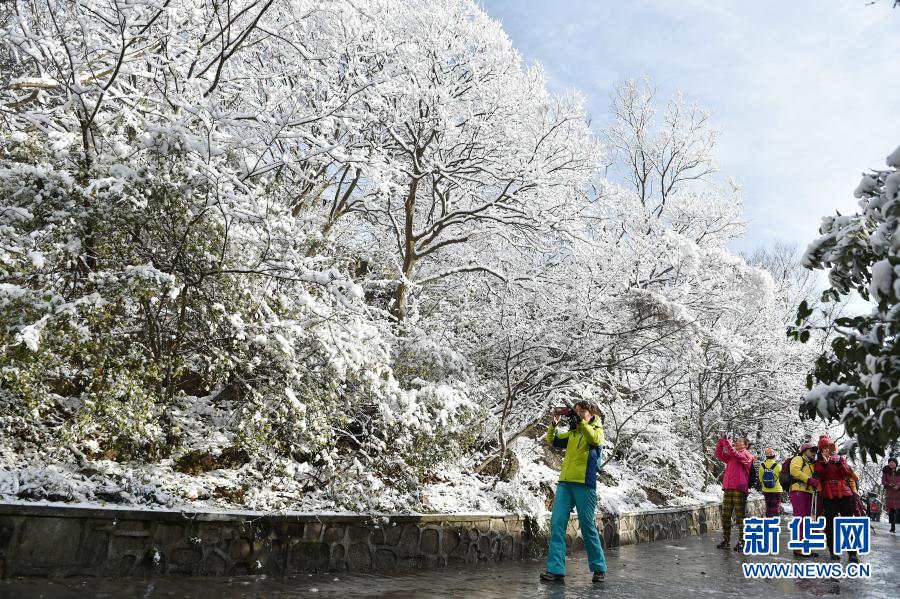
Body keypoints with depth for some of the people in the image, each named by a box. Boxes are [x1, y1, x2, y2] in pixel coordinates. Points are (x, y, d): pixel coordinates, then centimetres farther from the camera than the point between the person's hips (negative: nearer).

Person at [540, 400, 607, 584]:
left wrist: (581, 421, -24)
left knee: (587, 526, 2)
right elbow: (552, 440, 15)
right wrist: (554, 424, 0)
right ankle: (556, 569, -2)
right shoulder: (572, 433, 18)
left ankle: (599, 568, 18)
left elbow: (595, 440, -20)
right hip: (565, 482, 5)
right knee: (557, 523, -4)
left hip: (584, 483, -5)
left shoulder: (597, 430, 3)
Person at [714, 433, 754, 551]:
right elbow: (719, 454, 12)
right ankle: (726, 541, 13)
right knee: (725, 516, 6)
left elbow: (735, 454, -16)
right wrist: (721, 441, 2)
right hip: (727, 488, 7)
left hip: (739, 489, -6)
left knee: (740, 517, -3)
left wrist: (726, 441, -15)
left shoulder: (747, 455, 1)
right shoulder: (731, 456, 20)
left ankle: (741, 542, 2)